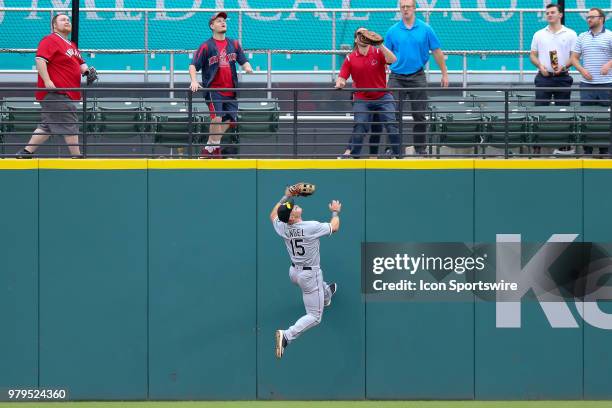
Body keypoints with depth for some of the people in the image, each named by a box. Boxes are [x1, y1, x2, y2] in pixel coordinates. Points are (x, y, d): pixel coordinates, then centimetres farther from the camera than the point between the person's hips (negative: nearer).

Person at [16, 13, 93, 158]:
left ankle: (26, 153, 15)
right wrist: (47, 81, -27)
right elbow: (40, 60, -18)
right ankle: (77, 157, -7)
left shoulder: (72, 45, 23)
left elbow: (80, 64, 29)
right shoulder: (50, 40, -7)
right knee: (70, 124, -9)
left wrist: (86, 71, 6)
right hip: (55, 92, -10)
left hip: (66, 93, 10)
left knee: (47, 126, 11)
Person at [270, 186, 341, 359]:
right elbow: (334, 227, -9)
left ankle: (325, 295, 68)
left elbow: (273, 215, 13)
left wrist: (285, 197, 15)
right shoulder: (311, 227, -28)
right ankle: (287, 336, -20)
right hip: (310, 275, -7)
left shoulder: (282, 227, -12)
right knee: (314, 317, 0)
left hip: (293, 272, 7)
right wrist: (335, 212, 9)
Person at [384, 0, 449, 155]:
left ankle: (420, 148, 14)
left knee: (419, 115, 4)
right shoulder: (392, 31, 2)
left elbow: (437, 52, 3)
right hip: (396, 77, 0)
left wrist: (444, 74, 2)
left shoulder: (425, 29, 0)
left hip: (417, 77, 0)